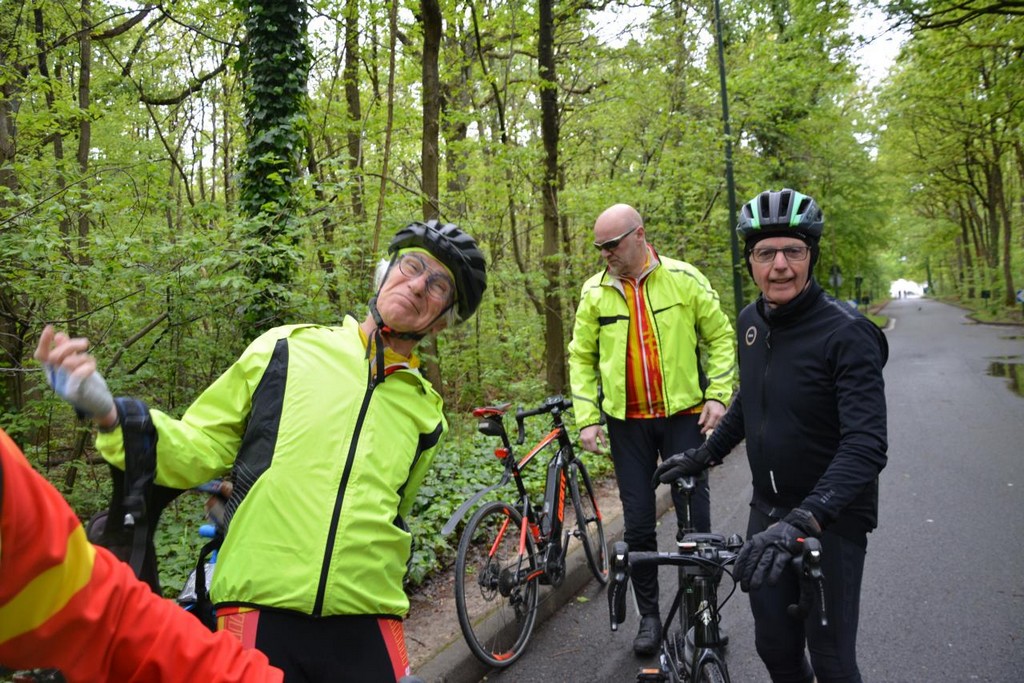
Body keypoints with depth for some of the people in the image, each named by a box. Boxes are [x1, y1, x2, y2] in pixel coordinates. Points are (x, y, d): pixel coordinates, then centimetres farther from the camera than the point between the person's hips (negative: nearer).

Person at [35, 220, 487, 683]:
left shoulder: (425, 414, 8)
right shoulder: (286, 349, 2)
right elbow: (196, 453, 5)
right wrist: (107, 414, -10)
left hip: (365, 632, 2)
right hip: (263, 618, -2)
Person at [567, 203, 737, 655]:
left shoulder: (684, 278, -4)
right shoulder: (595, 292, 1)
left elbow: (720, 336, 3)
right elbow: (581, 358, 6)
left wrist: (717, 395, -6)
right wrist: (587, 418, -1)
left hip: (683, 415, -1)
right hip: (627, 422, 2)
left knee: (695, 517, 3)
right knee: (638, 525, 7)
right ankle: (649, 617, 25)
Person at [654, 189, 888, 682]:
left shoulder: (847, 334, -21)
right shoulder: (750, 321, 0)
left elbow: (866, 445, -29)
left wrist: (803, 521, -40)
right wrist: (705, 454, 17)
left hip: (831, 518, -6)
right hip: (768, 511, 6)